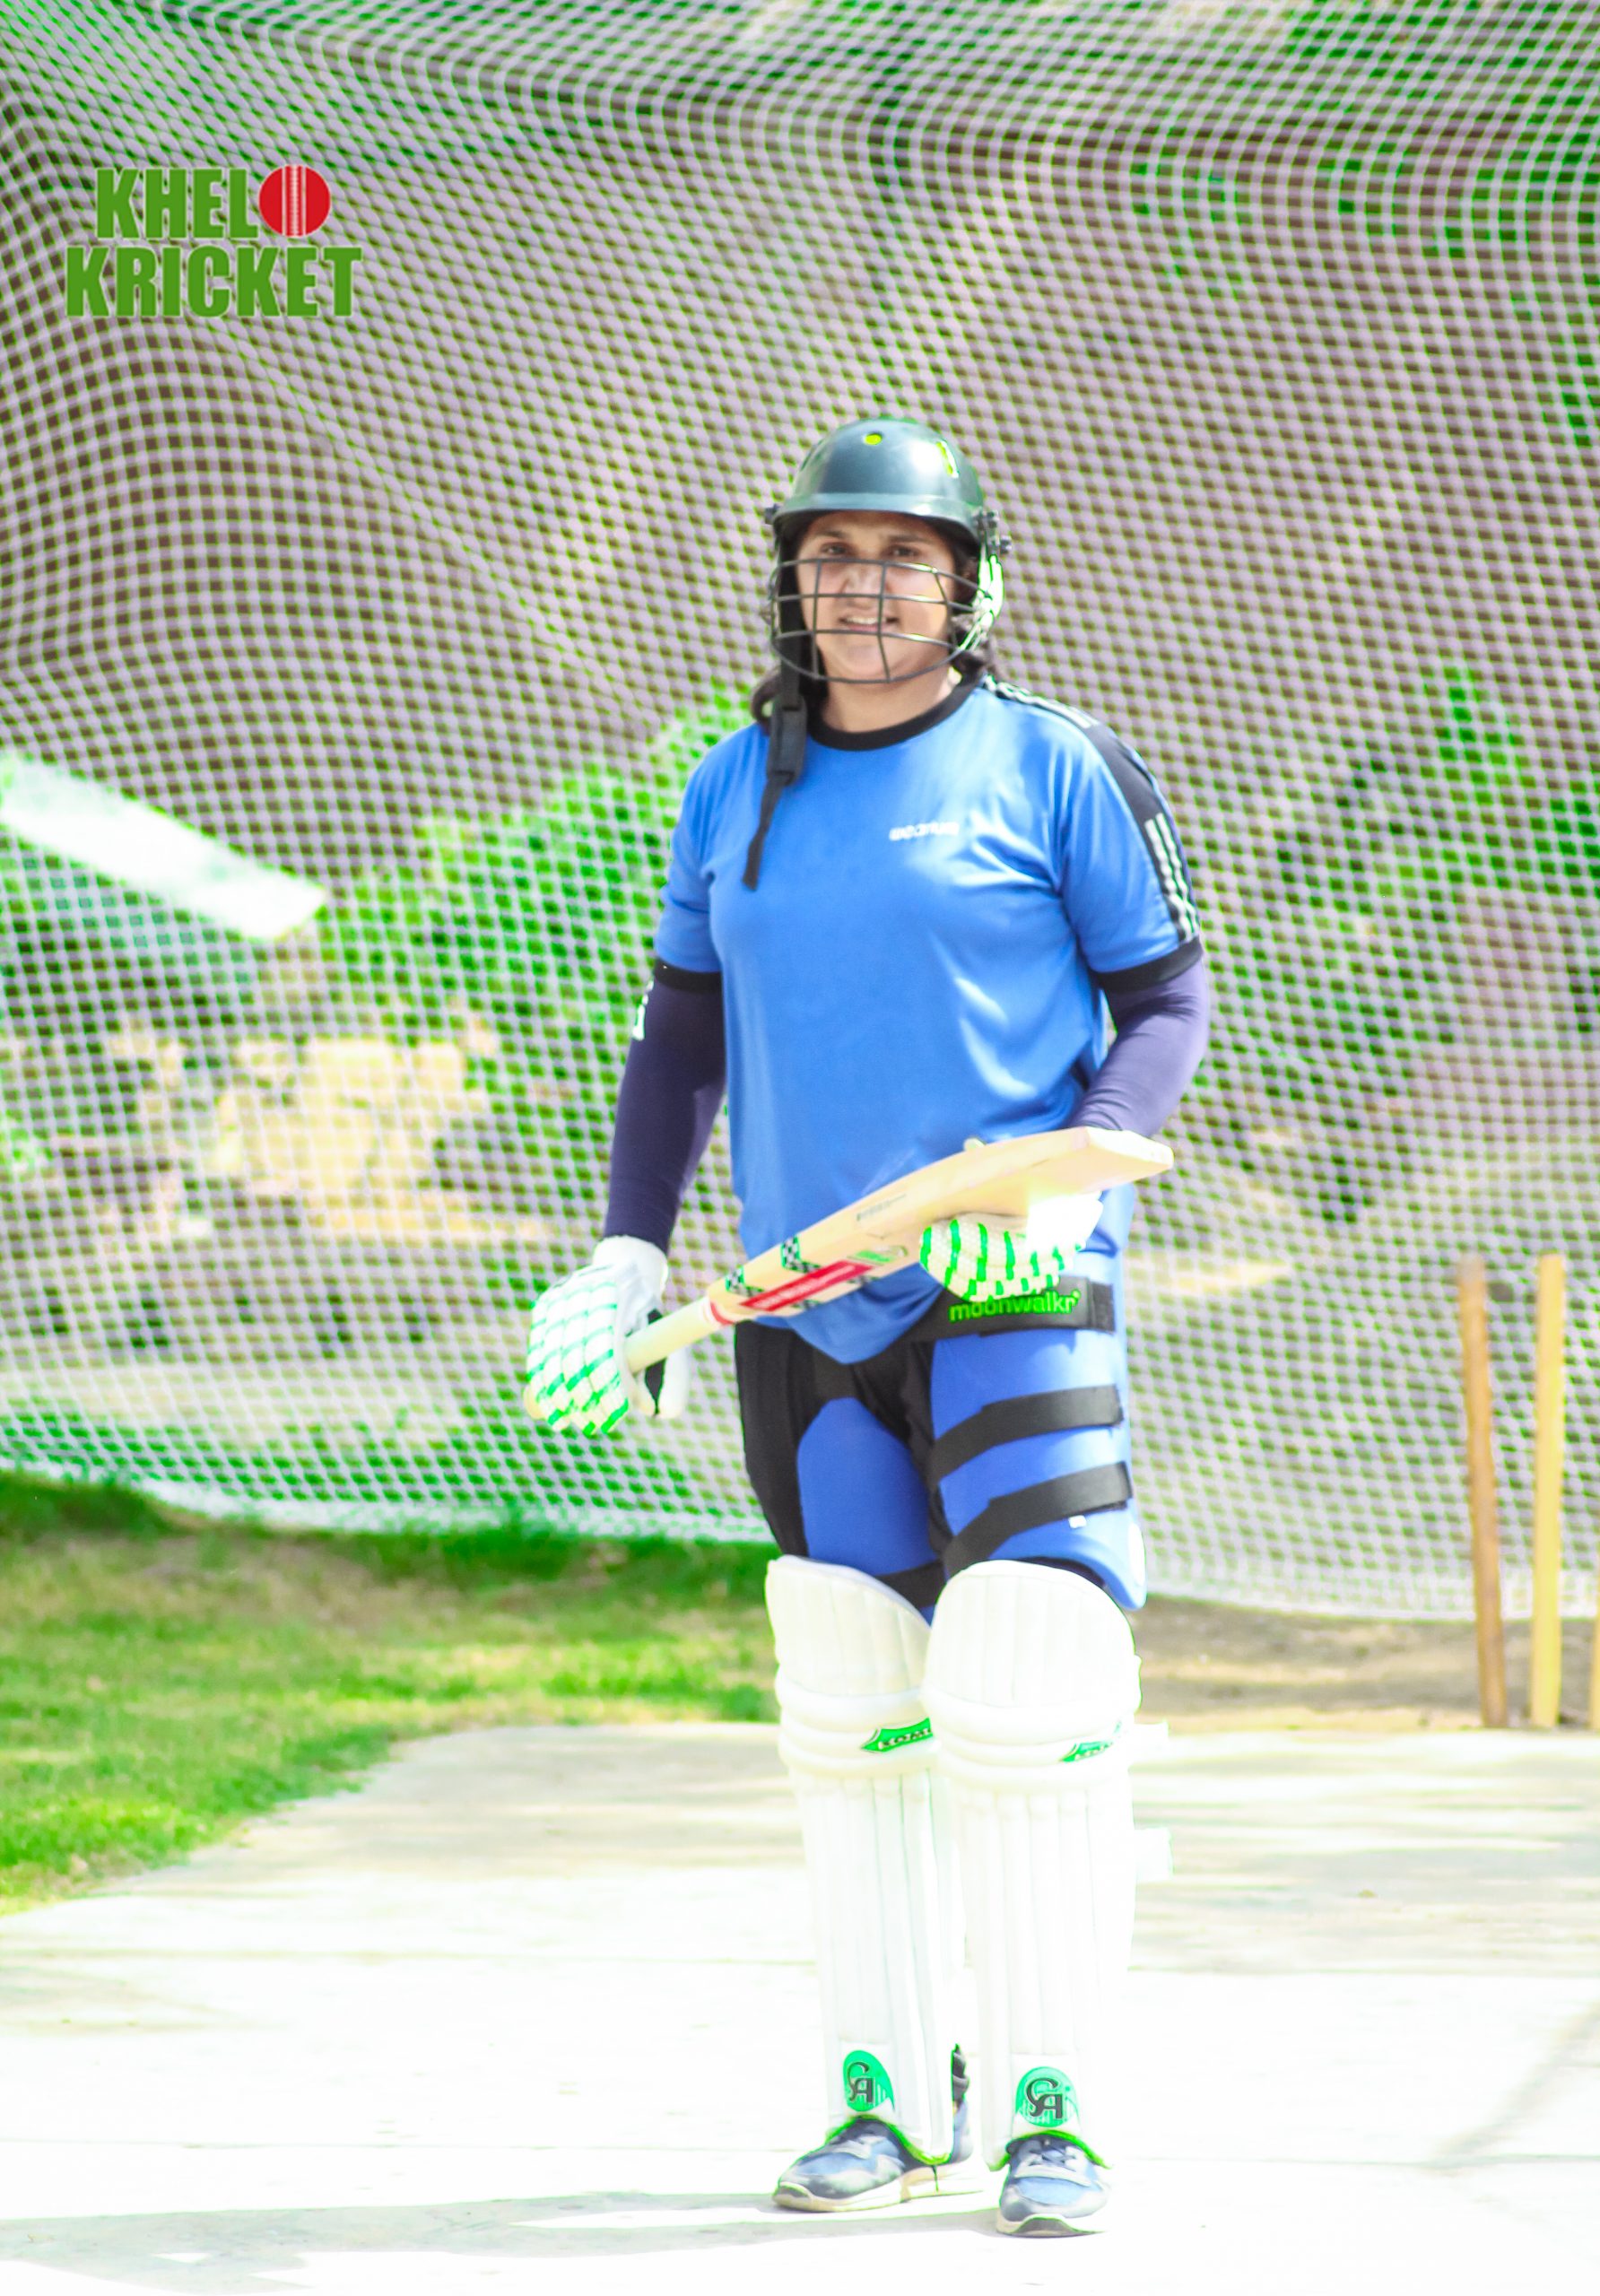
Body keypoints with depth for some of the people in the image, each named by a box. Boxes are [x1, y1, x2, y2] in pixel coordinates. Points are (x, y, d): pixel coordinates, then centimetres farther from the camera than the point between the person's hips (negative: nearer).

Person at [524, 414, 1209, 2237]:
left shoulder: (1052, 770, -2)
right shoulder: (734, 793, 11)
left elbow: (1166, 998, 0)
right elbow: (680, 1036, 18)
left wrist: (1077, 1177, -15)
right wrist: (626, 1254, 8)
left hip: (1014, 1293, -5)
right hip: (803, 1312, 5)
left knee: (1023, 1705, -12)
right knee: (852, 1714, 7)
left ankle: (1053, 2108, -4)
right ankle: (894, 2100, 16)